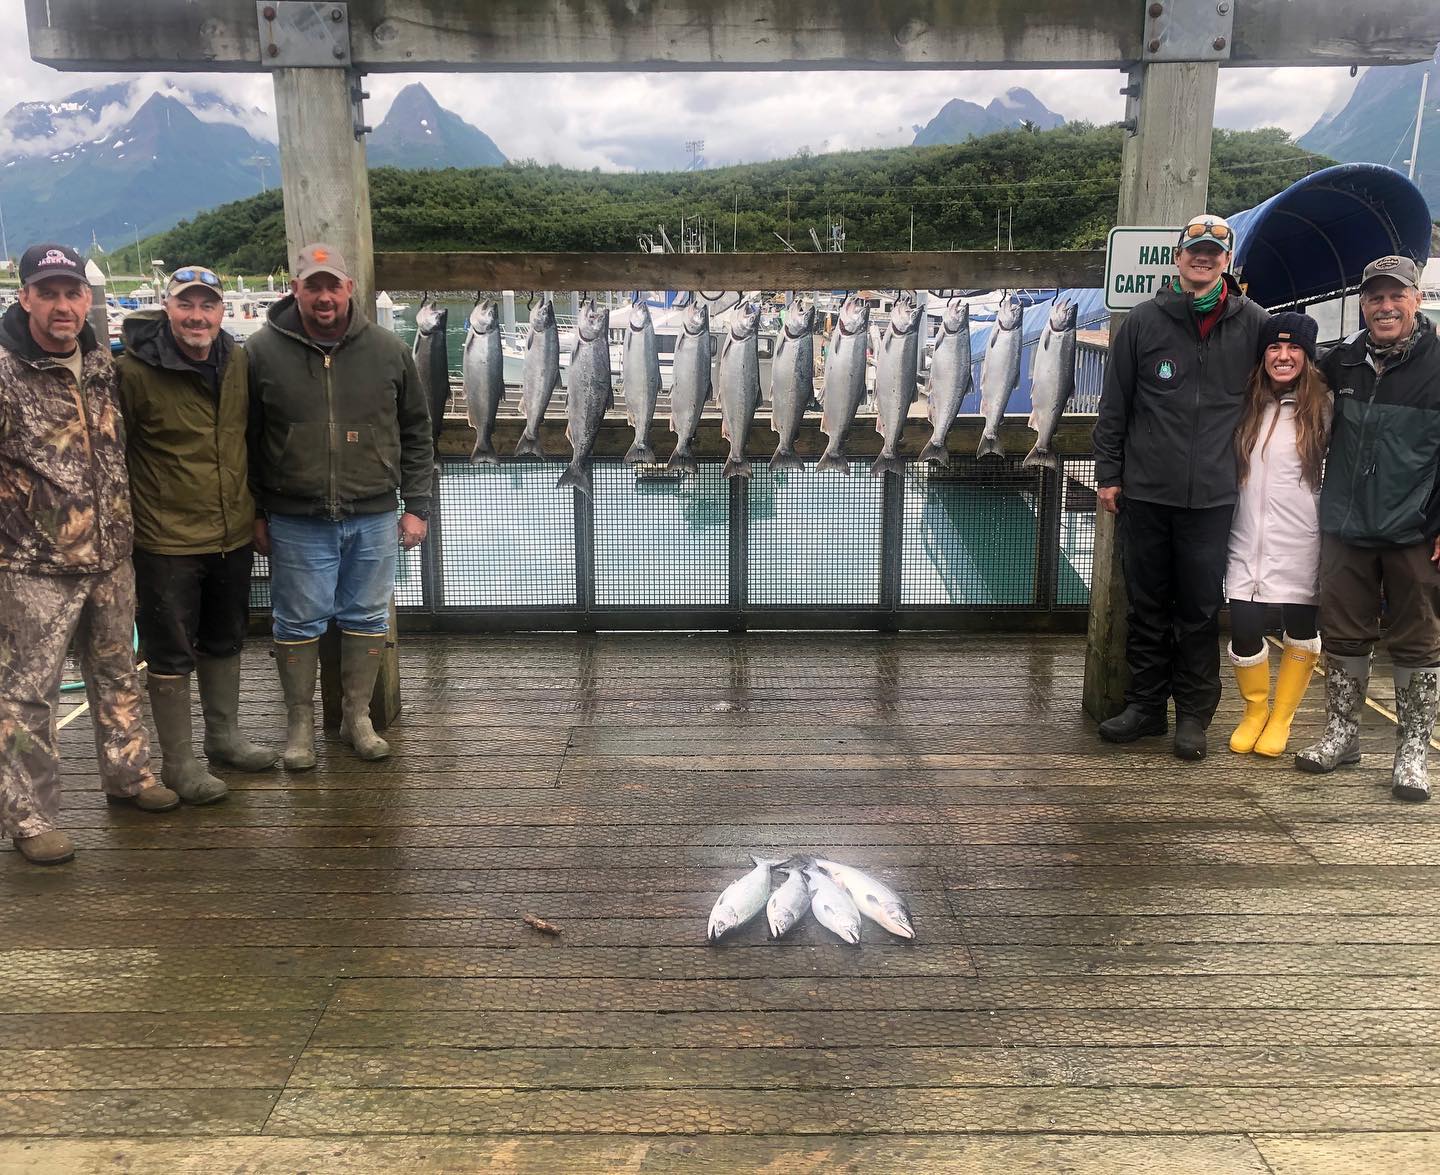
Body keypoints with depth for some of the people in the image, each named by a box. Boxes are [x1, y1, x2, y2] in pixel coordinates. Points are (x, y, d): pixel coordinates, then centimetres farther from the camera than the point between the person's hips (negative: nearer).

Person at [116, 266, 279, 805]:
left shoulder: (240, 363, 4)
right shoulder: (133, 371, -14)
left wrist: (257, 510, 16)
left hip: (233, 537, 6)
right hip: (166, 543, -6)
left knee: (225, 641, 19)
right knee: (171, 654, 4)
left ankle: (224, 736, 37)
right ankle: (177, 761, 18)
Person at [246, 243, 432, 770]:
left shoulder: (388, 350, 3)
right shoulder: (263, 351, -1)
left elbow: (416, 433, 8)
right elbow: (245, 441, 3)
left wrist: (416, 505, 4)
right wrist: (255, 513, 1)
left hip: (373, 517, 2)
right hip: (295, 522, -2)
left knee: (367, 618, 10)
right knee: (298, 622, 6)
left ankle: (357, 716, 26)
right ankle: (299, 723, 21)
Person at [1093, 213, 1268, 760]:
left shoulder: (1252, 323, 4)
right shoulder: (1144, 320, 4)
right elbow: (1114, 403, 6)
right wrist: (1108, 473, 3)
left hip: (1213, 495, 0)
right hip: (1144, 490, 1)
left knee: (1201, 610, 5)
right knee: (1147, 605, 9)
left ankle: (1194, 713, 17)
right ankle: (1146, 704, 22)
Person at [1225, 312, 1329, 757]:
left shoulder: (1323, 405, 1)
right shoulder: (1247, 404, 7)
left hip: (1303, 541, -1)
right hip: (1249, 537, 1)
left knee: (1301, 629, 8)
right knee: (1244, 630, -4)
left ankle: (1280, 720, 28)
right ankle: (1254, 711, 23)